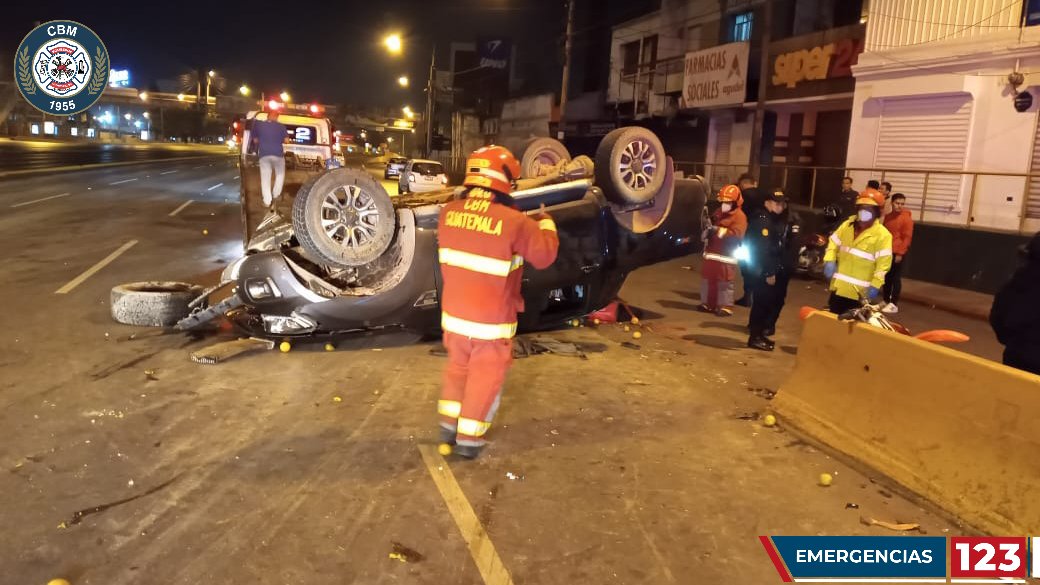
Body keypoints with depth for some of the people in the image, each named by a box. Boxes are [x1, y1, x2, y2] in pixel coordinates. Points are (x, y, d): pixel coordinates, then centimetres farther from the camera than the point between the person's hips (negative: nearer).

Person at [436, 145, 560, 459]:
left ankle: (449, 427, 35)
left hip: (453, 313, 5)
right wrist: (545, 223, 10)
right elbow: (545, 255, -8)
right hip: (491, 320, -5)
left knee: (458, 367, 25)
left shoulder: (449, 212, -6)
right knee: (485, 377, 13)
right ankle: (469, 439, 23)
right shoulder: (514, 223, -21)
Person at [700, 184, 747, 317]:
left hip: (726, 256, -8)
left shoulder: (739, 216, -12)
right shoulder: (719, 212, 14)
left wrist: (719, 231, -28)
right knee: (707, 279, 13)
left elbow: (736, 235, -24)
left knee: (724, 283, -7)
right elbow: (712, 224, 30)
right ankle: (707, 304, 23)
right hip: (711, 252, 8)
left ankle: (726, 307, -2)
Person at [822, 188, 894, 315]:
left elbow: (883, 263, -15)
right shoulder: (847, 225, 6)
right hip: (839, 285, 6)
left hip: (860, 290, -6)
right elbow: (834, 243, 14)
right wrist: (829, 261, -4)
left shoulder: (882, 234, -11)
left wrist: (875, 285, -22)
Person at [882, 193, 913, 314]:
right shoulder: (888, 217, 12)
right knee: (886, 277, 12)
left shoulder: (906, 218, -8)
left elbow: (907, 237, -12)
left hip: (897, 253, -7)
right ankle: (886, 301, 21)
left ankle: (894, 304, -1)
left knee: (896, 278, -4)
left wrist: (900, 253, -16)